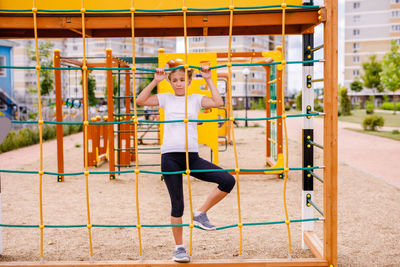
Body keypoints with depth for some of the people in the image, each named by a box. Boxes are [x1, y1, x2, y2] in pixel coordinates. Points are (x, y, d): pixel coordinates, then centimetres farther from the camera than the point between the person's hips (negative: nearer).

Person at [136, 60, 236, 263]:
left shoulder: (196, 99, 11)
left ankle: (200, 214, 1)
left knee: (228, 181, -14)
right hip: (170, 156, -1)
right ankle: (179, 248, 16)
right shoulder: (166, 99, 10)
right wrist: (156, 81, -2)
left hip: (192, 156, 1)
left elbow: (218, 103, -5)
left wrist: (208, 80, 0)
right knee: (177, 205, 2)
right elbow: (140, 100, 0)